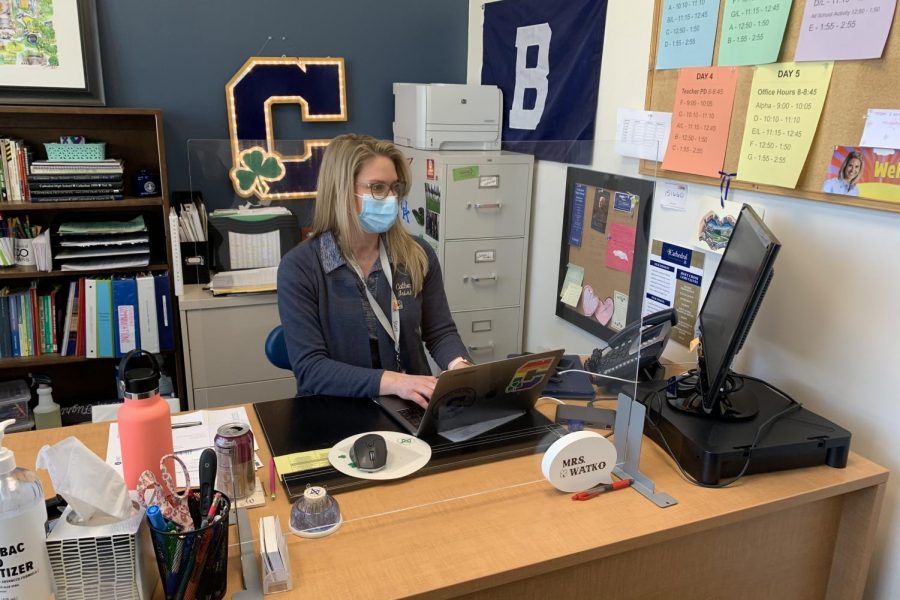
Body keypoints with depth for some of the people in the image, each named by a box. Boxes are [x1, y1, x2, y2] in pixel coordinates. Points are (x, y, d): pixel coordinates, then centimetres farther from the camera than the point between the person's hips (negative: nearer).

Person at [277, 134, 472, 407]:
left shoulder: (418, 255, 2)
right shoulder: (299, 267, -9)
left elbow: (440, 331, 7)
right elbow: (309, 367, -14)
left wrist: (460, 366, -16)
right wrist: (394, 382, -26)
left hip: (413, 406, 3)